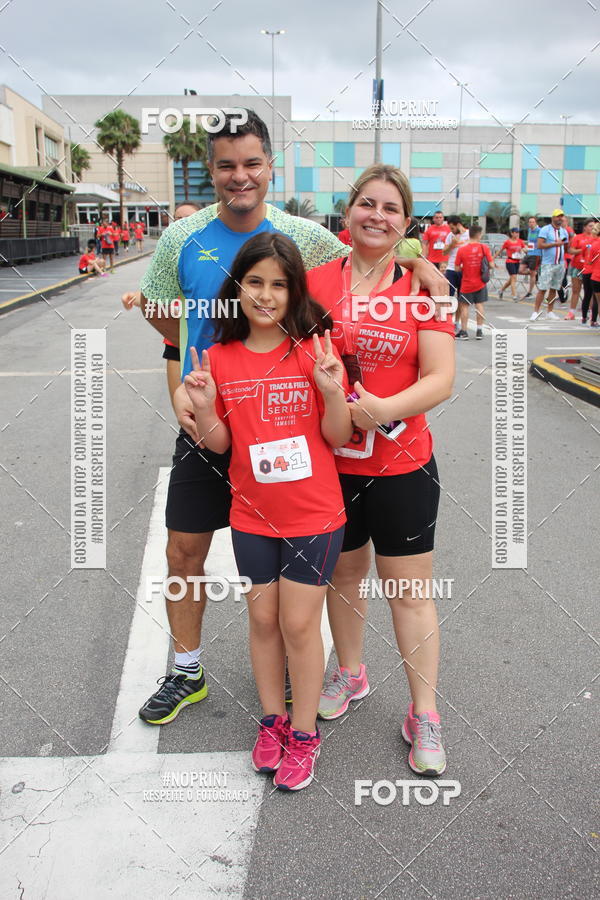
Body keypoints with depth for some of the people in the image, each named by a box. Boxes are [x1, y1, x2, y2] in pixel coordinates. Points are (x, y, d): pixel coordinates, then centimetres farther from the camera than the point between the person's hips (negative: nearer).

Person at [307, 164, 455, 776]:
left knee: (409, 589, 6)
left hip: (402, 463, -2)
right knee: (344, 571, 19)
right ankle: (350, 673, 44)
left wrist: (382, 409, -25)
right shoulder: (316, 281, 0)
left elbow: (440, 378, -10)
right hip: (329, 461, 2)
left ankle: (424, 714, 23)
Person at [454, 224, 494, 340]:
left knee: (464, 306, 8)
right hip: (480, 283, 1)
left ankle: (463, 331, 8)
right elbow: (491, 265, -8)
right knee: (479, 305, 10)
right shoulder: (484, 247, -8)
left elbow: (457, 268, -6)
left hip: (466, 284, -1)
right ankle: (479, 331, 10)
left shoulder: (461, 249, -10)